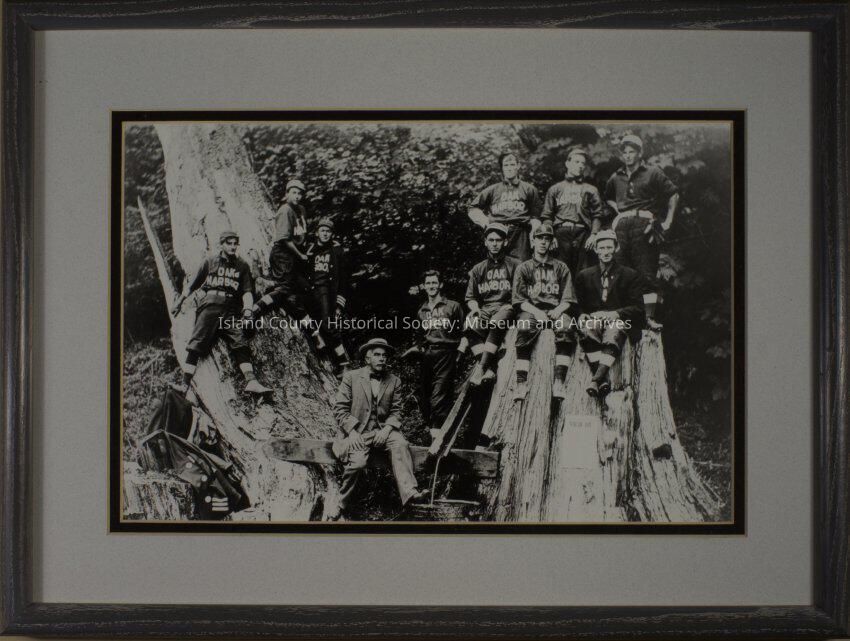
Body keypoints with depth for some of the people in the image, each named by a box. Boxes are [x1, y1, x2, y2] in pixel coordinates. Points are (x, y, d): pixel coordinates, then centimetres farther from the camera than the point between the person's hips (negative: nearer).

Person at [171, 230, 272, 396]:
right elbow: (193, 284, 18)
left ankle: (251, 382, -22)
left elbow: (247, 291, 8)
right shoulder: (210, 261, 12)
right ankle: (185, 385, -13)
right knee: (196, 346, -10)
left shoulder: (242, 266, 15)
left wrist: (247, 309, -11)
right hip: (209, 306, -1)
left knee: (240, 345, -13)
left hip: (230, 310, 1)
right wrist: (179, 302, 19)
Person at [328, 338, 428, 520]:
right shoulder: (351, 377, 5)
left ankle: (410, 492, -46)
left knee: (400, 444, -31)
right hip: (358, 432, -2)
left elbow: (396, 412, 9)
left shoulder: (394, 381, 12)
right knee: (357, 462, -31)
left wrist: (387, 429, -12)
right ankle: (341, 505, -11)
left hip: (383, 430, 2)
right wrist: (352, 431, -14)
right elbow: (340, 409, 1)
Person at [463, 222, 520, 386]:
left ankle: (482, 366, -43)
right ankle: (490, 368, -40)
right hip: (484, 310, 2)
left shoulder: (514, 265, 10)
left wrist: (510, 306, -13)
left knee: (497, 322, -38)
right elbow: (470, 297, 18)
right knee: (471, 324, -32)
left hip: (506, 308, -2)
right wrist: (476, 309, -4)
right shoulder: (478, 269, 19)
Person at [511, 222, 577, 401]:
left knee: (566, 328, -34)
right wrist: (536, 312, -14)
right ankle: (521, 383, -40)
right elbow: (519, 300, 5)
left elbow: (568, 299, 11)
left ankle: (559, 382, -40)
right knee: (524, 330, -35)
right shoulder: (524, 268, 16)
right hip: (530, 310, -1)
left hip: (556, 310, 1)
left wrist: (558, 310, -11)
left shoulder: (561, 267, 19)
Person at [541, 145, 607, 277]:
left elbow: (598, 215, 7)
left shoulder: (591, 190, 15)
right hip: (561, 234, 0)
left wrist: (593, 235, -6)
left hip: (582, 236, 0)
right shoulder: (555, 189, 16)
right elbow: (546, 216, 10)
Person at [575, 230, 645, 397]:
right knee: (588, 328, -37)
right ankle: (603, 379, -49)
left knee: (614, 331, -39)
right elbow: (578, 305, 18)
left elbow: (638, 308, 5)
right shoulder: (584, 276, 21)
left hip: (618, 320, -1)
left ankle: (596, 379, -56)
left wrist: (616, 314, -12)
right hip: (593, 318, 2)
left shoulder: (630, 275, 14)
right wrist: (582, 316, -7)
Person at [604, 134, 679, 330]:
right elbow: (608, 197, 35)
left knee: (647, 274, -8)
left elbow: (674, 195, 6)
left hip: (644, 224, -4)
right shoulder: (616, 177, 18)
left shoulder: (652, 173, 6)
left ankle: (650, 317, -10)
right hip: (622, 225, 4)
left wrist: (667, 222, 2)